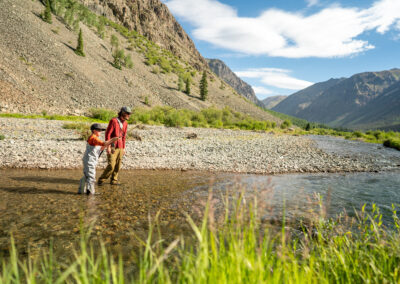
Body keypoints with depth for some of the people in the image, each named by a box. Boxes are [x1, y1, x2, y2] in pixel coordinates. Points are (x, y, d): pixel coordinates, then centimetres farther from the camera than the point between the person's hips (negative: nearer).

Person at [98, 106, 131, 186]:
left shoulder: (125, 123, 9)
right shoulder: (113, 121, -13)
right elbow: (108, 134, -15)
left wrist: (123, 148, 16)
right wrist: (108, 146, -20)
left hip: (120, 147, 7)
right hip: (112, 147, -7)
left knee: (118, 165, 8)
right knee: (111, 166, -11)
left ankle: (114, 180, 23)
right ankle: (101, 180, 7)